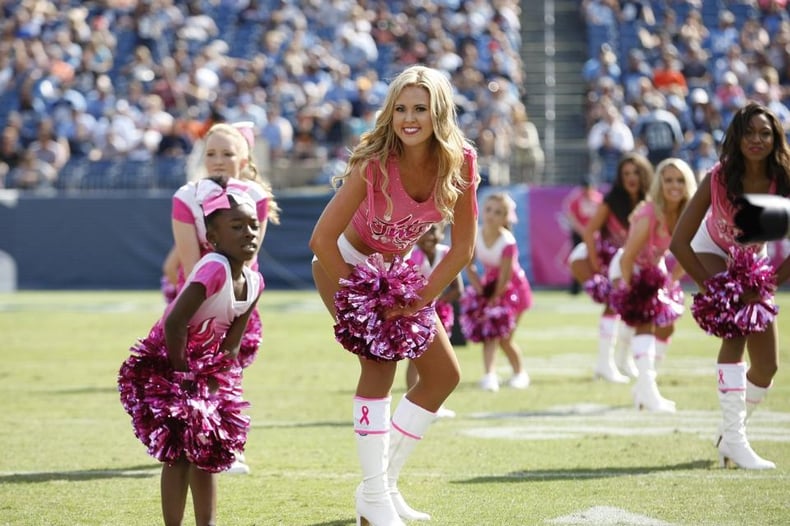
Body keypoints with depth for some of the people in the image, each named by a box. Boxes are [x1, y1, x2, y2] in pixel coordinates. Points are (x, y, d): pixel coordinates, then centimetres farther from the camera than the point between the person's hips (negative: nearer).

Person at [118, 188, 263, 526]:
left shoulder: (254, 281, -3)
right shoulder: (214, 269, -28)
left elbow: (232, 343, 5)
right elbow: (174, 323, -33)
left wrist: (216, 381, -3)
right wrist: (183, 376, -22)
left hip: (203, 369, 9)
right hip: (163, 367, -9)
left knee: (207, 450, 13)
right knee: (180, 450, -11)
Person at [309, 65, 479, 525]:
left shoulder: (461, 163, -20)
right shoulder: (374, 163, -32)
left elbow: (463, 247, -12)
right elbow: (323, 238, -29)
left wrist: (419, 300, -18)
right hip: (346, 265, -6)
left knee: (444, 374, 4)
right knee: (380, 358, -24)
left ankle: (384, 483, 14)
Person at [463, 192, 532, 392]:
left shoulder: (508, 242, -30)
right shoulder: (475, 236, -16)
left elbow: (505, 276, -25)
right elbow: (469, 266, -7)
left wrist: (495, 298, -19)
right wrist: (481, 291, -14)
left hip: (511, 287, -4)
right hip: (489, 284, 4)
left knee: (505, 338, 1)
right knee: (489, 333, -11)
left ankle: (520, 373, 23)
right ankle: (489, 375, -18)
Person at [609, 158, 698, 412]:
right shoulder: (649, 216, -33)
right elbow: (627, 259, -29)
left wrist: (671, 281, -1)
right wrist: (629, 293, -24)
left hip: (655, 269, 8)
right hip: (629, 268, -8)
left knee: (666, 326, 9)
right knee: (644, 322, -20)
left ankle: (644, 388, 22)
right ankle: (647, 391, -25)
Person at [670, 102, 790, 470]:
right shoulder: (718, 179, -31)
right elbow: (679, 242, -25)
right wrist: (710, 288, -27)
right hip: (712, 253, -3)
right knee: (735, 334, -27)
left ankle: (729, 434, 26)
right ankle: (735, 440, -25)